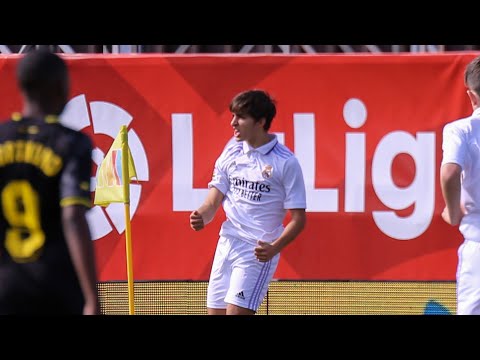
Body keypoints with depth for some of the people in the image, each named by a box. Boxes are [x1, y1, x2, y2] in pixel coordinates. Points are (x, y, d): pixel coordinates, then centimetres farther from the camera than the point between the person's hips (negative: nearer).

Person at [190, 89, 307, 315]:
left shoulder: (285, 163, -8)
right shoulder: (230, 154, 8)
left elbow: (298, 218, -8)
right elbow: (213, 201, 7)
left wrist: (274, 248, -23)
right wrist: (202, 217, -17)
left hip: (258, 251, -6)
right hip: (226, 244, 6)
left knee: (236, 312, -17)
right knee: (215, 311, 4)